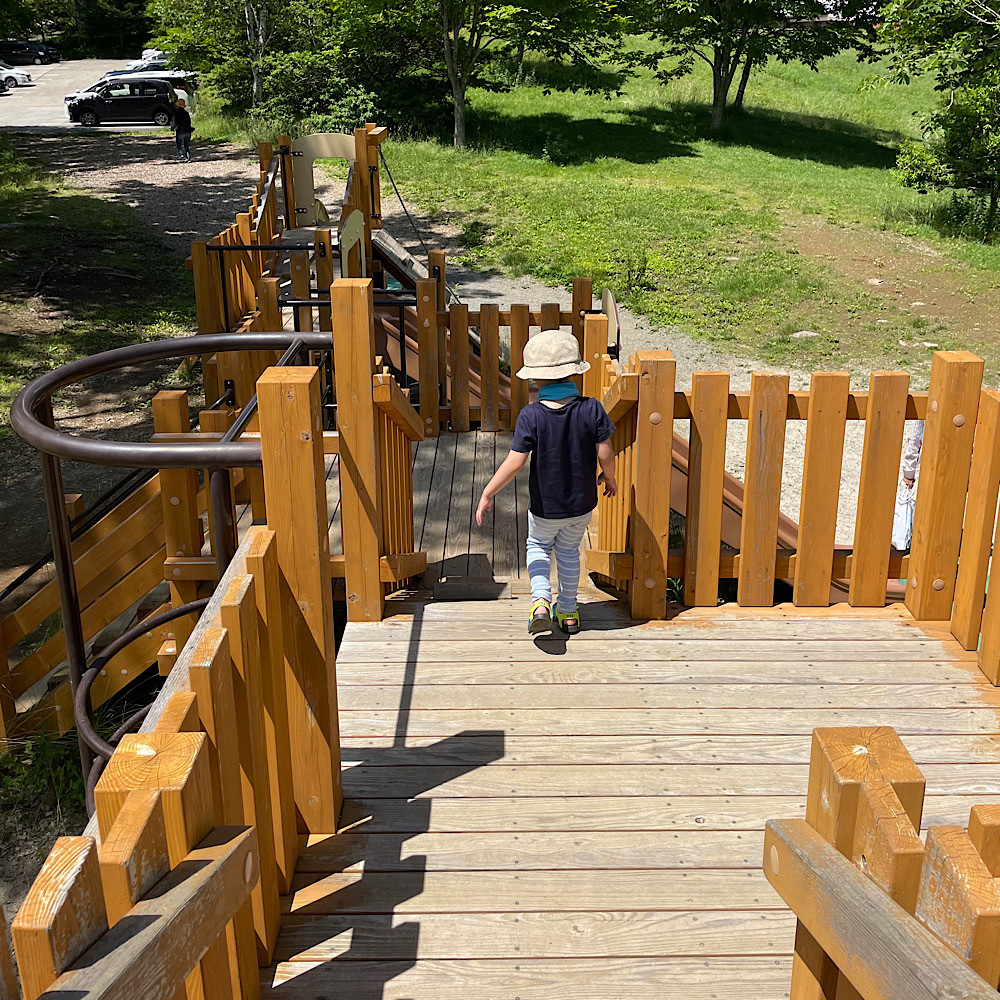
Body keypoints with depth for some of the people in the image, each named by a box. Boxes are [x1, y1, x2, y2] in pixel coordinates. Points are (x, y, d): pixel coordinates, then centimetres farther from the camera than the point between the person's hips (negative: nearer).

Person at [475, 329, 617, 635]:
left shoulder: (531, 416, -20)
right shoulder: (591, 409, -14)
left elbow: (515, 462, -21)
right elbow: (605, 453, -10)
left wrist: (487, 494, -10)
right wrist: (609, 478, 11)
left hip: (545, 506, -2)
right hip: (583, 503, 2)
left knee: (538, 546, 25)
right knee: (569, 551, 26)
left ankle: (541, 602, 6)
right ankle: (568, 612, 36)